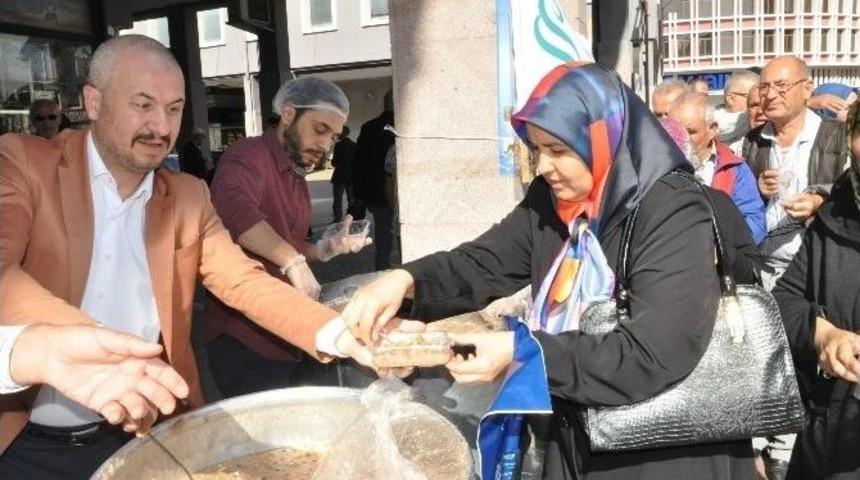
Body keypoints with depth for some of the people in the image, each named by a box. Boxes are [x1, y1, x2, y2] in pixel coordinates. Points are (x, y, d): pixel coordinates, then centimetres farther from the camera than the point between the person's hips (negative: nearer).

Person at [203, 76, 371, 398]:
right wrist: (294, 261, -39)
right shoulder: (249, 156, -14)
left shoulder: (297, 178, 15)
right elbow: (233, 209, -36)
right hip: (242, 339, -9)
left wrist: (323, 250, 7)